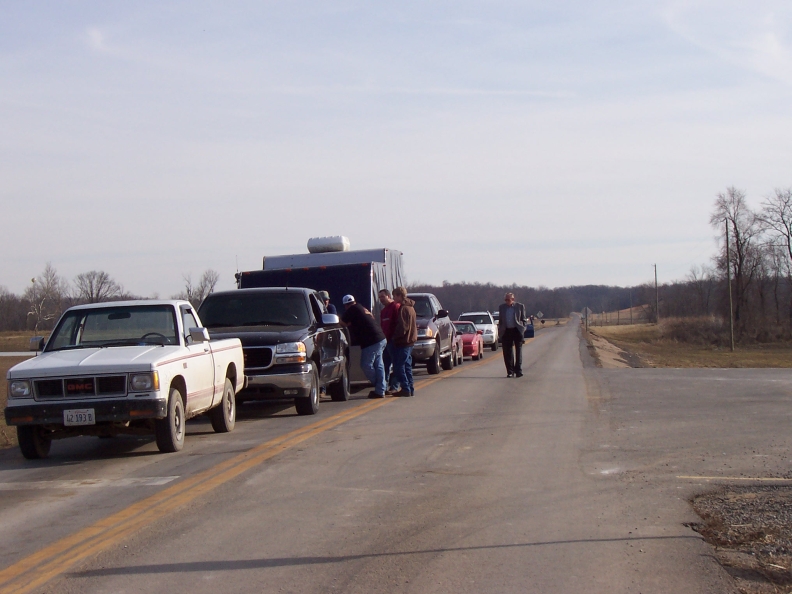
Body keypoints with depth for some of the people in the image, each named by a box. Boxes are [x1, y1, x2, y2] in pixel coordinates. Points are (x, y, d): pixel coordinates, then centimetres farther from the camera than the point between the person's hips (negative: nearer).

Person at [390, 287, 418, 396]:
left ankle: (406, 389, -9)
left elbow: (402, 326, -21)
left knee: (399, 367, -7)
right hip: (409, 340, 10)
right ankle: (410, 389, 14)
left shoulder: (403, 308, -15)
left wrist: (394, 337, -10)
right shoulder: (410, 307, 16)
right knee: (407, 366, 13)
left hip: (402, 342, -10)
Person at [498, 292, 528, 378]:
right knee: (507, 352, 2)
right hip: (506, 331, 2)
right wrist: (500, 331, 8)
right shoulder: (502, 307, 12)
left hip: (517, 331, -2)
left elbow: (524, 319, 6)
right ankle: (510, 371, 9)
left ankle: (518, 371, 3)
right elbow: (500, 320, 16)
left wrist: (523, 329, -4)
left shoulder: (520, 306, 4)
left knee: (518, 351, 0)